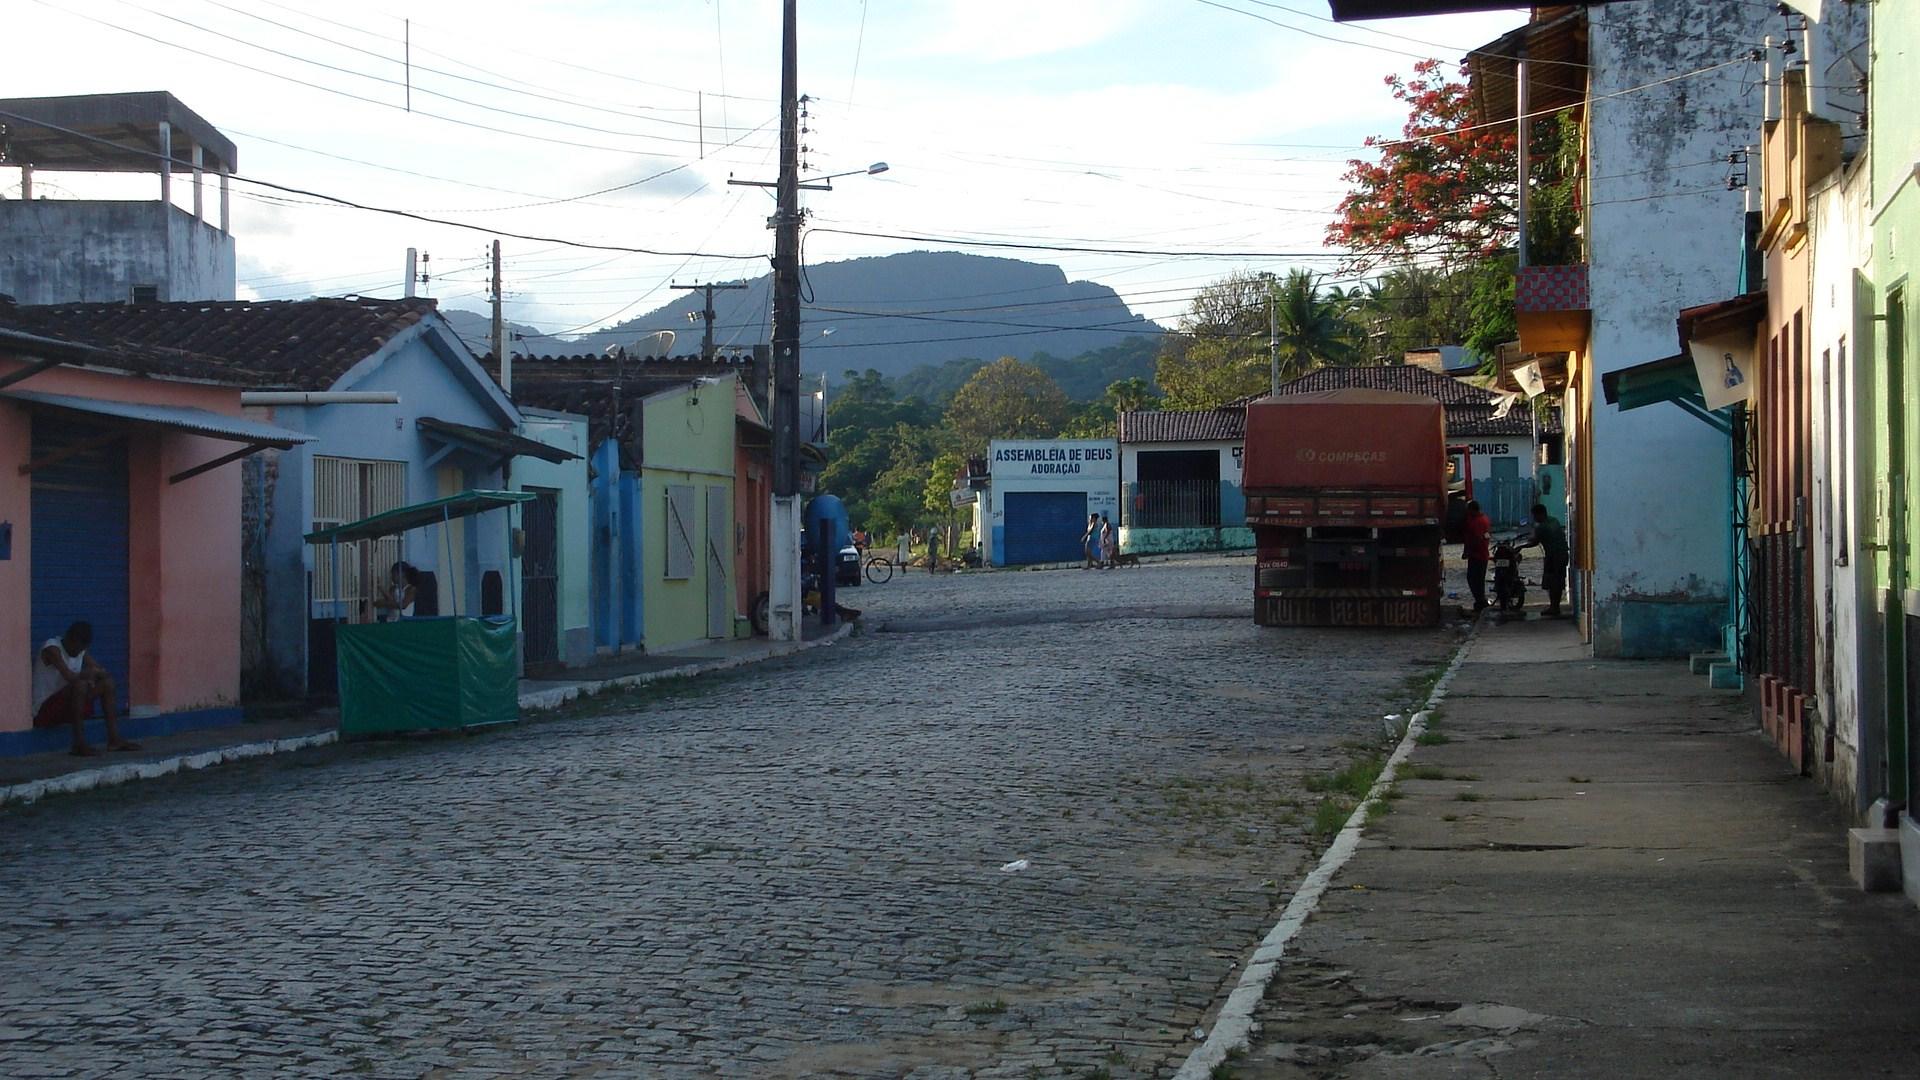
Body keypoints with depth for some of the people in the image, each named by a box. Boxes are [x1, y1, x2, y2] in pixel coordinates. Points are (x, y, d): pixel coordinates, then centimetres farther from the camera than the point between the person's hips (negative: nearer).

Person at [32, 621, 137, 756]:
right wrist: (89, 672, -13)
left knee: (107, 681, 1)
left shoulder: (81, 651, 6)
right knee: (80, 684, -32)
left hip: (67, 707, 8)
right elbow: (70, 677, -31)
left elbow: (103, 671, 6)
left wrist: (90, 675, -15)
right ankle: (79, 744, -31)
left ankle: (114, 739, -3)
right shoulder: (52, 649, -19)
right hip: (44, 710, -8)